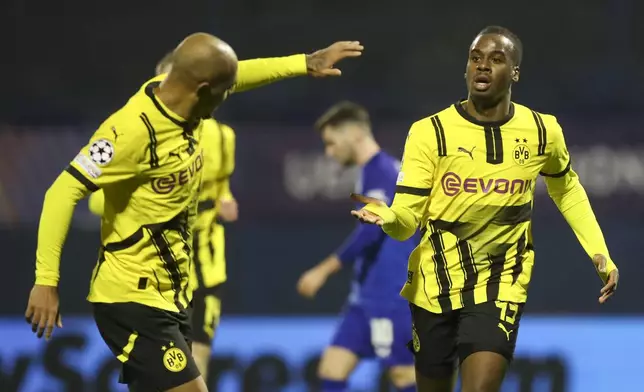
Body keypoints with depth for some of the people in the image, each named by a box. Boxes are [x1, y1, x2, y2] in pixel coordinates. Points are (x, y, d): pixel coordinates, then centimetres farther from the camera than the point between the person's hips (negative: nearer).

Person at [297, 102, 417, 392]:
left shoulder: (378, 170, -13)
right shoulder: (386, 170, 16)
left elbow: (370, 232, -22)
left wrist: (323, 270, -18)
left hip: (389, 297, -10)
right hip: (367, 297, 10)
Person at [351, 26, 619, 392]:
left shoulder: (542, 131, -3)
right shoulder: (430, 132, -11)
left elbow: (567, 190, 18)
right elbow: (408, 218, -14)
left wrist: (600, 254, 9)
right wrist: (388, 217, -38)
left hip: (501, 286, 0)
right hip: (435, 284, 0)